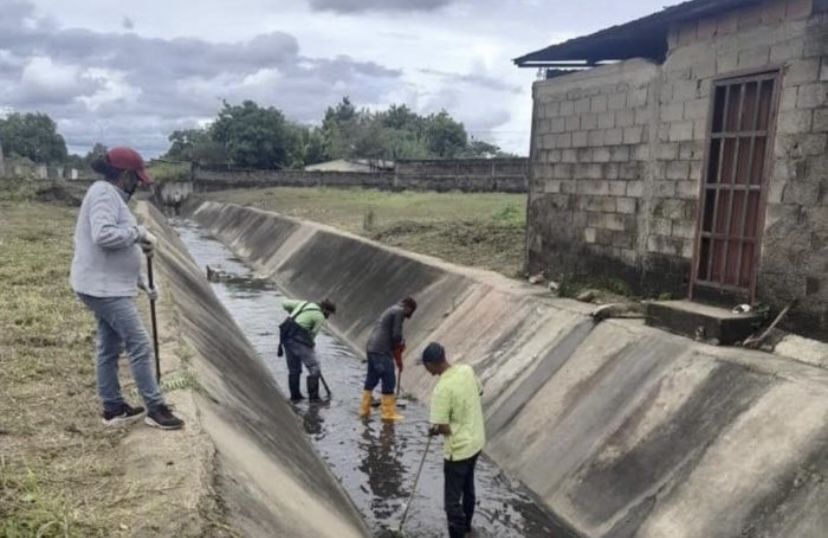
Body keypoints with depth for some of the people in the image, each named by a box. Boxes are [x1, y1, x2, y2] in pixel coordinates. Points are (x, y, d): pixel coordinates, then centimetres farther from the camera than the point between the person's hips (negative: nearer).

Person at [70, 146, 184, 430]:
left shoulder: (112, 196, 17)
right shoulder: (104, 193, -14)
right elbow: (103, 236, -30)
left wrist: (142, 282, 18)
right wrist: (139, 233, -17)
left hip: (109, 286, 11)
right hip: (104, 287, -11)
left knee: (109, 348, 15)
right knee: (139, 346, -6)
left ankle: (113, 408, 25)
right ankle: (155, 409, 2)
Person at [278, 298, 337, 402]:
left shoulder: (304, 303, 14)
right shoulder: (320, 317, -4)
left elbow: (285, 303, 15)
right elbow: (312, 334, -1)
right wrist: (310, 346, 16)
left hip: (286, 337, 8)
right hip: (299, 340, -8)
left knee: (293, 369, 19)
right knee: (314, 369, 4)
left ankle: (295, 396, 27)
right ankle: (314, 397, 6)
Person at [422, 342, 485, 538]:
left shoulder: (442, 389, -29)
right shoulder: (467, 370, -7)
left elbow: (442, 428, -25)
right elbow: (479, 391, 13)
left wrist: (433, 430, -3)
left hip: (458, 449, -9)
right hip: (476, 441, 9)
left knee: (452, 498, 7)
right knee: (468, 486, 29)